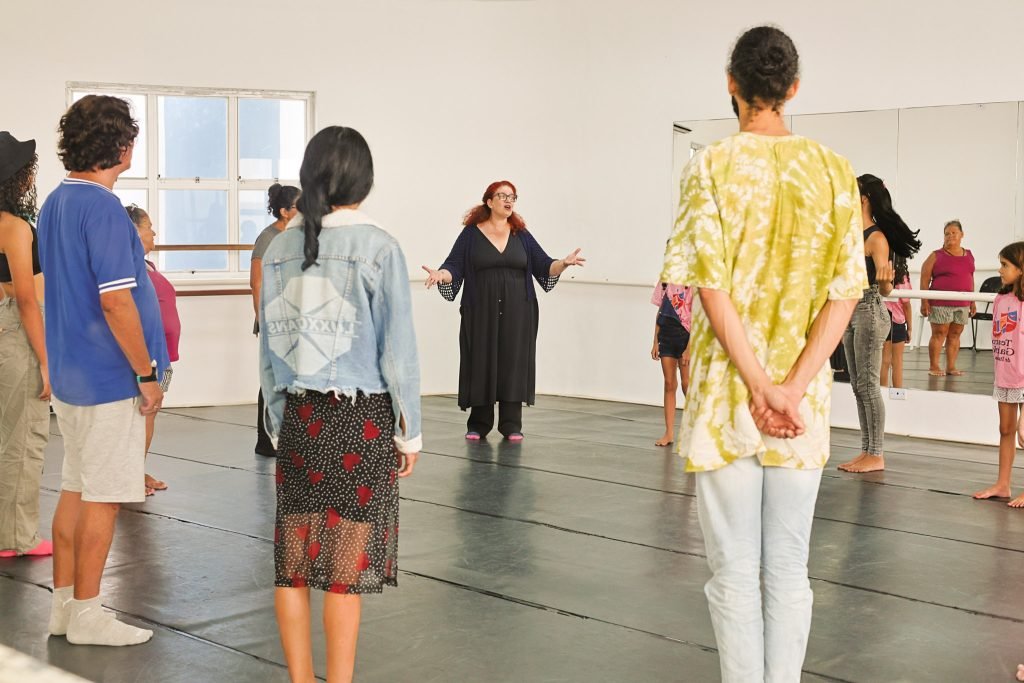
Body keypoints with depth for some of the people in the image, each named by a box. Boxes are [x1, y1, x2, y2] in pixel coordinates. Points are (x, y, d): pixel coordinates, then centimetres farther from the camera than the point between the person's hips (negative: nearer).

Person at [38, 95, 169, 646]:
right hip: (108, 378, -9)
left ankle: (64, 603, 23)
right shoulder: (102, 208, -19)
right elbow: (116, 301, -23)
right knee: (102, 497, 0)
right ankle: (85, 614, 9)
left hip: (69, 373, 9)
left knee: (75, 489, 15)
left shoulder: (55, 202, 11)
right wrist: (147, 373, -15)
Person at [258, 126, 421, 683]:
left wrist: (279, 422, 17)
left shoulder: (280, 248, 3)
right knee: (346, 567, 3)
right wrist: (409, 431, 2)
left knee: (293, 560, 11)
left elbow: (268, 347, 8)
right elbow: (397, 349, -7)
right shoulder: (378, 247, -9)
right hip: (362, 420, -4)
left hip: (298, 418, 4)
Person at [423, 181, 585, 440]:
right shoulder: (471, 234, 2)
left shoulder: (521, 235, 9)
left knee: (513, 365, 0)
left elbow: (544, 265, 5)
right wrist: (441, 274, -24)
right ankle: (478, 425, 10)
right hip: (481, 312, -2)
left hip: (516, 313, 2)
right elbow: (454, 266, -4)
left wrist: (564, 263, -13)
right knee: (481, 365, 1)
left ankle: (511, 425, 5)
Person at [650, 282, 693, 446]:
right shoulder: (665, 281, 8)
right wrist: (655, 342, 8)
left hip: (685, 335, -5)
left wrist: (689, 349, -15)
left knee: (686, 384, -1)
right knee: (669, 384, 5)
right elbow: (660, 311, 12)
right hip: (666, 334, 5)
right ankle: (669, 432, 8)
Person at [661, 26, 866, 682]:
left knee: (734, 572, 7)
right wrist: (792, 389, -9)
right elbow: (845, 292, -4)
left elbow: (711, 285, -14)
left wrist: (760, 386, -13)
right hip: (805, 397, 3)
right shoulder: (835, 171, 2)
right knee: (790, 570, 12)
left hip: (726, 390, -2)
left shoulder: (712, 167, -6)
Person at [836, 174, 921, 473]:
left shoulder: (877, 238, -14)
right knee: (858, 386, 10)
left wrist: (885, 279, -38)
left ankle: (876, 455, 1)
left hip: (870, 312, -9)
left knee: (868, 385, -5)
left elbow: (885, 290, -19)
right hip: (851, 311, 9)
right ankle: (867, 451, 17)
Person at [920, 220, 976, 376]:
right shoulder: (936, 256, -1)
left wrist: (972, 302, 14)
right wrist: (924, 301, -12)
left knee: (955, 334, 6)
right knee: (939, 334, -3)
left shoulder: (969, 255, 12)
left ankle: (951, 366, 11)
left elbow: (970, 279, 17)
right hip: (941, 303, -4)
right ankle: (933, 366, 3)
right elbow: (924, 279, -4)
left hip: (962, 304, 4)